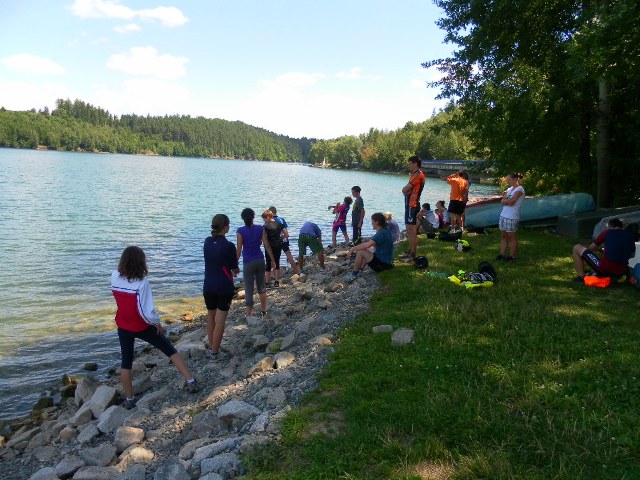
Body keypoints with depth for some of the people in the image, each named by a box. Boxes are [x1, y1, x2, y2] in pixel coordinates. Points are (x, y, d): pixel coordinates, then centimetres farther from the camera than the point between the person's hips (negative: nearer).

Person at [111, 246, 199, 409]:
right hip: (142, 327, -4)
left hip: (123, 327, 4)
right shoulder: (142, 282, -25)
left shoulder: (114, 277, -10)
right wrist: (157, 322, -8)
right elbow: (147, 311, -25)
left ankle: (129, 399, 27)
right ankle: (191, 382, 11)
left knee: (126, 362, 18)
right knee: (171, 351, 10)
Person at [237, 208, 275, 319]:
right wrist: (273, 260, 8)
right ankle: (264, 312, 24)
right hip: (260, 260, 4)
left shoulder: (241, 231, -11)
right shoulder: (260, 228, -2)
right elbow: (267, 246, -1)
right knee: (261, 287, 17)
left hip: (248, 263, -3)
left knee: (249, 290, 5)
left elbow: (238, 249, -10)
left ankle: (249, 315, 9)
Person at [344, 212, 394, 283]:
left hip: (382, 264, -11)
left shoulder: (382, 233, -21)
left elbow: (367, 245, -30)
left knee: (360, 252, -16)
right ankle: (360, 269, 18)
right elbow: (374, 245, 18)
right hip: (387, 262, 11)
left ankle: (354, 274, -5)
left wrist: (354, 248, -15)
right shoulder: (384, 231, 11)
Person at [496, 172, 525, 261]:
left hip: (512, 217, -8)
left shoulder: (519, 189, -10)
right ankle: (502, 254, 15)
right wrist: (508, 201, -10)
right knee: (503, 236, 9)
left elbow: (511, 202, -18)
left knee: (511, 237, 1)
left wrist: (504, 200, -1)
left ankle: (512, 256, 10)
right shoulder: (510, 189, 15)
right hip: (503, 215, 8)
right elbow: (502, 201, 8)